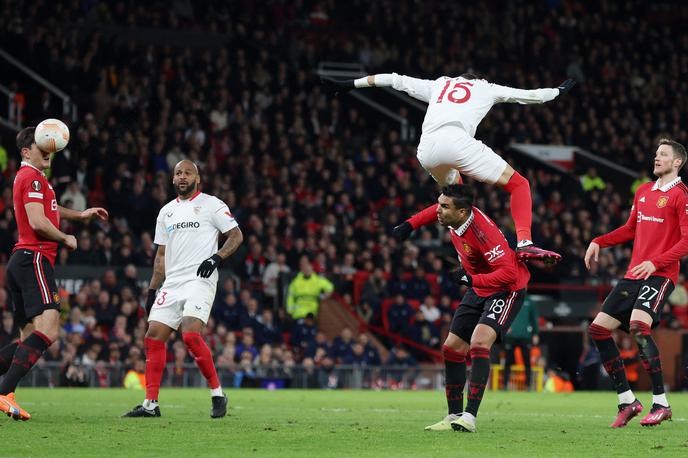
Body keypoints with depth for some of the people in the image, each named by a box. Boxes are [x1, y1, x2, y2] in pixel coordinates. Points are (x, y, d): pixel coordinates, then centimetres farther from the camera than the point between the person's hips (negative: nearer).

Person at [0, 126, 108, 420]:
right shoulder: (33, 178, -8)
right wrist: (66, 239, -3)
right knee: (47, 330, -22)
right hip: (34, 259, -11)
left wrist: (80, 215, 39)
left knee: (29, 338, 11)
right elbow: (38, 222, -18)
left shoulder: (25, 177, 24)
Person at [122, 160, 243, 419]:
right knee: (153, 336, -2)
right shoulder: (166, 212, 19)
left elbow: (236, 235, 0)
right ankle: (151, 404, 2)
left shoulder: (211, 205, 2)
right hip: (172, 282, 7)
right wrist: (152, 291, 16)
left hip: (200, 280, -6)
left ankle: (218, 395, -9)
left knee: (191, 335, -23)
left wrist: (216, 258, -16)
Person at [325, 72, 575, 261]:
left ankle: (409, 226, 18)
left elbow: (395, 80, 35)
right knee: (518, 184, 4)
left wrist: (351, 84, 42)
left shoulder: (438, 85, 34)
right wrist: (559, 90, 52)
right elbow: (528, 95, 34)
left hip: (426, 149, 5)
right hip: (455, 140, -5)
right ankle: (525, 242, -18)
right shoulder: (485, 88, 28)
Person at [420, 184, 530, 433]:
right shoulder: (454, 219, -10)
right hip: (479, 289, 9)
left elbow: (509, 273, -36)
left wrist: (471, 279, -37)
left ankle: (469, 418, -32)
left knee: (479, 342, -29)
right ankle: (454, 416, 17)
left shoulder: (483, 231, -33)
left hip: (507, 289, -9)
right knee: (451, 348, 5)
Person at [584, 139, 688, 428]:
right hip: (633, 275, 8)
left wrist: (656, 262, -24)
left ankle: (661, 404, -21)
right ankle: (627, 401, 10)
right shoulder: (643, 192, 17)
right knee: (598, 329, 2)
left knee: (638, 325, -30)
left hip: (660, 275, -8)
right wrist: (599, 242, 17)